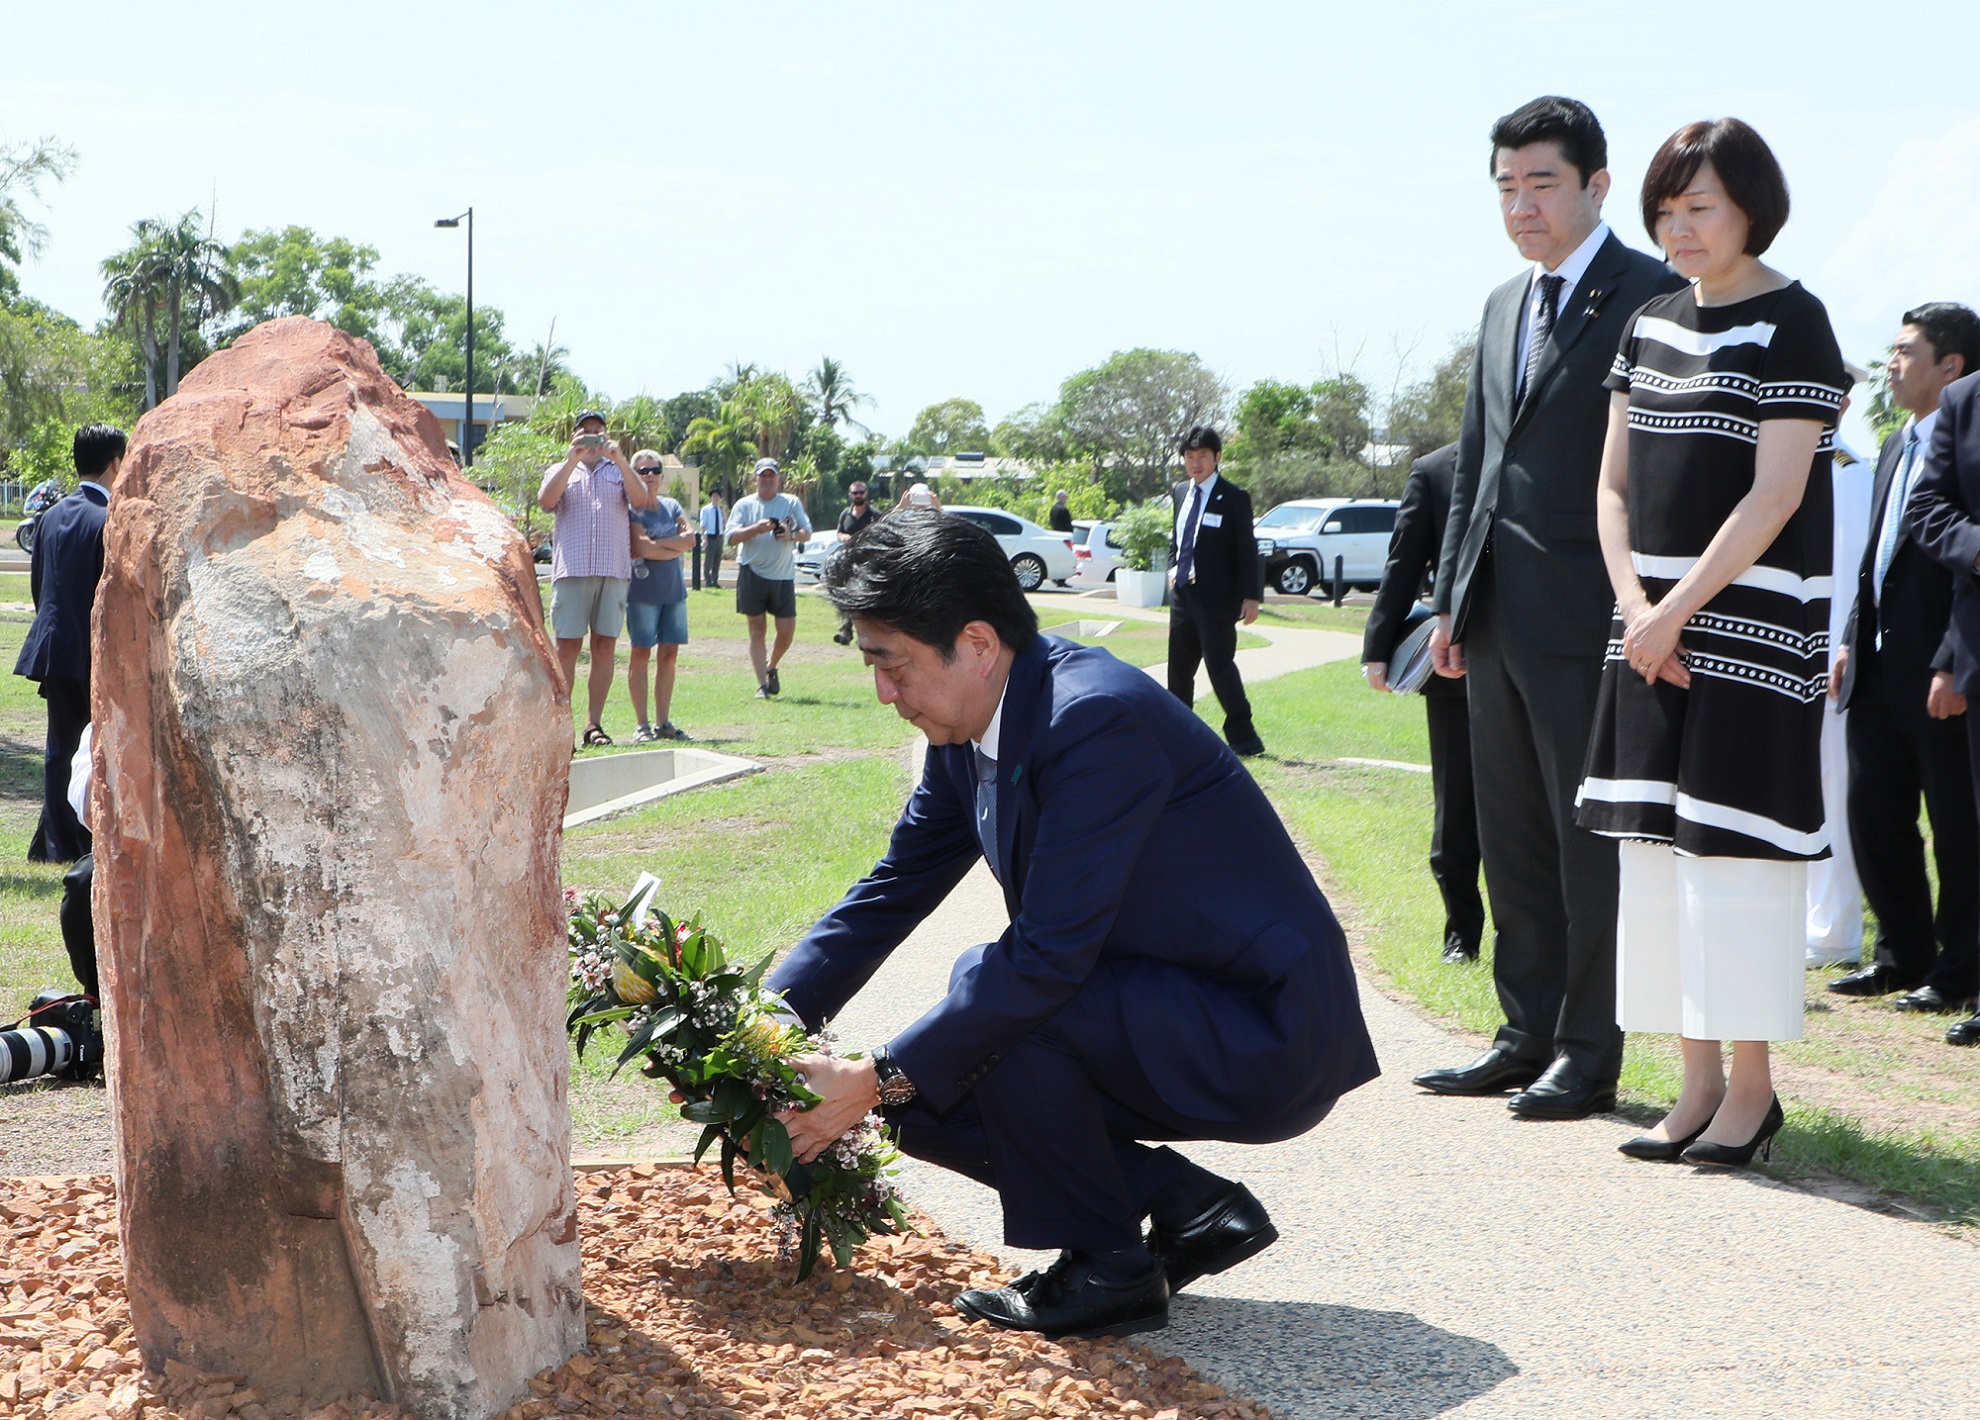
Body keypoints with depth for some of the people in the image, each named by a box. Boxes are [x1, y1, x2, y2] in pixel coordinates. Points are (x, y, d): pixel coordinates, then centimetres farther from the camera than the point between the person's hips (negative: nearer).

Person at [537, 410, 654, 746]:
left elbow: (641, 501, 0)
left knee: (605, 647, 0)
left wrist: (620, 461, -12)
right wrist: (572, 460, -12)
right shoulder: (560, 471, 16)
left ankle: (594, 723, 5)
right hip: (572, 568, -2)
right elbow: (546, 501, -5)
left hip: (613, 568, 2)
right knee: (567, 646, -6)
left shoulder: (619, 472, 19)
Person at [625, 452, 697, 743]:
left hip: (674, 590, 6)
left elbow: (690, 538, 0)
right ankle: (642, 724, -1)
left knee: (669, 654, 5)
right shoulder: (630, 509, -4)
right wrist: (677, 547, -5)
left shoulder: (672, 507, 14)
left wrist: (656, 543, -10)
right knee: (641, 653, -3)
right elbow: (643, 548, -17)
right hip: (643, 589, -6)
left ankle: (664, 722, 10)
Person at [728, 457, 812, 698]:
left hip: (783, 576, 1)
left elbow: (807, 533, 7)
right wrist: (756, 528, -19)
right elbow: (732, 537, -4)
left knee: (787, 630, -2)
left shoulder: (791, 503, 10)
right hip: (752, 573, -1)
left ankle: (771, 668, 25)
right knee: (757, 629, 0)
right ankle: (762, 684, 3)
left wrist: (791, 535, -14)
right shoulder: (744, 505, 6)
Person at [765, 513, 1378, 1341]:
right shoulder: (968, 729, 1)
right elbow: (892, 891, 9)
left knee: (990, 992, -27)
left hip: (1265, 1039, -10)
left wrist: (873, 1081, -26)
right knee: (922, 1097, 2)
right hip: (1174, 1009, 10)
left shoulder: (1098, 717, -27)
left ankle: (1106, 1269, -10)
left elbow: (1048, 956, -30)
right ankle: (1192, 1211, 8)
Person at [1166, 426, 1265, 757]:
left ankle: (1243, 738, -7)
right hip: (1183, 593, 7)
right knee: (1179, 668, 14)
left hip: (1216, 598, -7)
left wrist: (1252, 596, -13)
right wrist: (1173, 568, 9)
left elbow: (1247, 550, -9)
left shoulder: (1233, 497, -8)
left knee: (1220, 665, -11)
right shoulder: (1180, 493, 12)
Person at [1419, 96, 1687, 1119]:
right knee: (1513, 839, 12)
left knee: (1591, 837, -1)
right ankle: (1529, 1035, 20)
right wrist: (1452, 600, 16)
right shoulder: (1505, 306, 17)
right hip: (1498, 616, 8)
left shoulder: (1650, 296, -7)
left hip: (1586, 614, -8)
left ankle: (1589, 1054, 6)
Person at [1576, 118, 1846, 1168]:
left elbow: (1775, 496, -14)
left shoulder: (1791, 325, -7)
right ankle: (1698, 1083, 15)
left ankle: (1751, 1089, 4)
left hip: (1750, 626, -7)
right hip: (1653, 625, 7)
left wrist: (1679, 608, -15)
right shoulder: (1649, 327, 13)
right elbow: (1615, 483, 11)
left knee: (1734, 851, -5)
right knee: (1657, 853, 7)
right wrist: (1634, 605, -4)